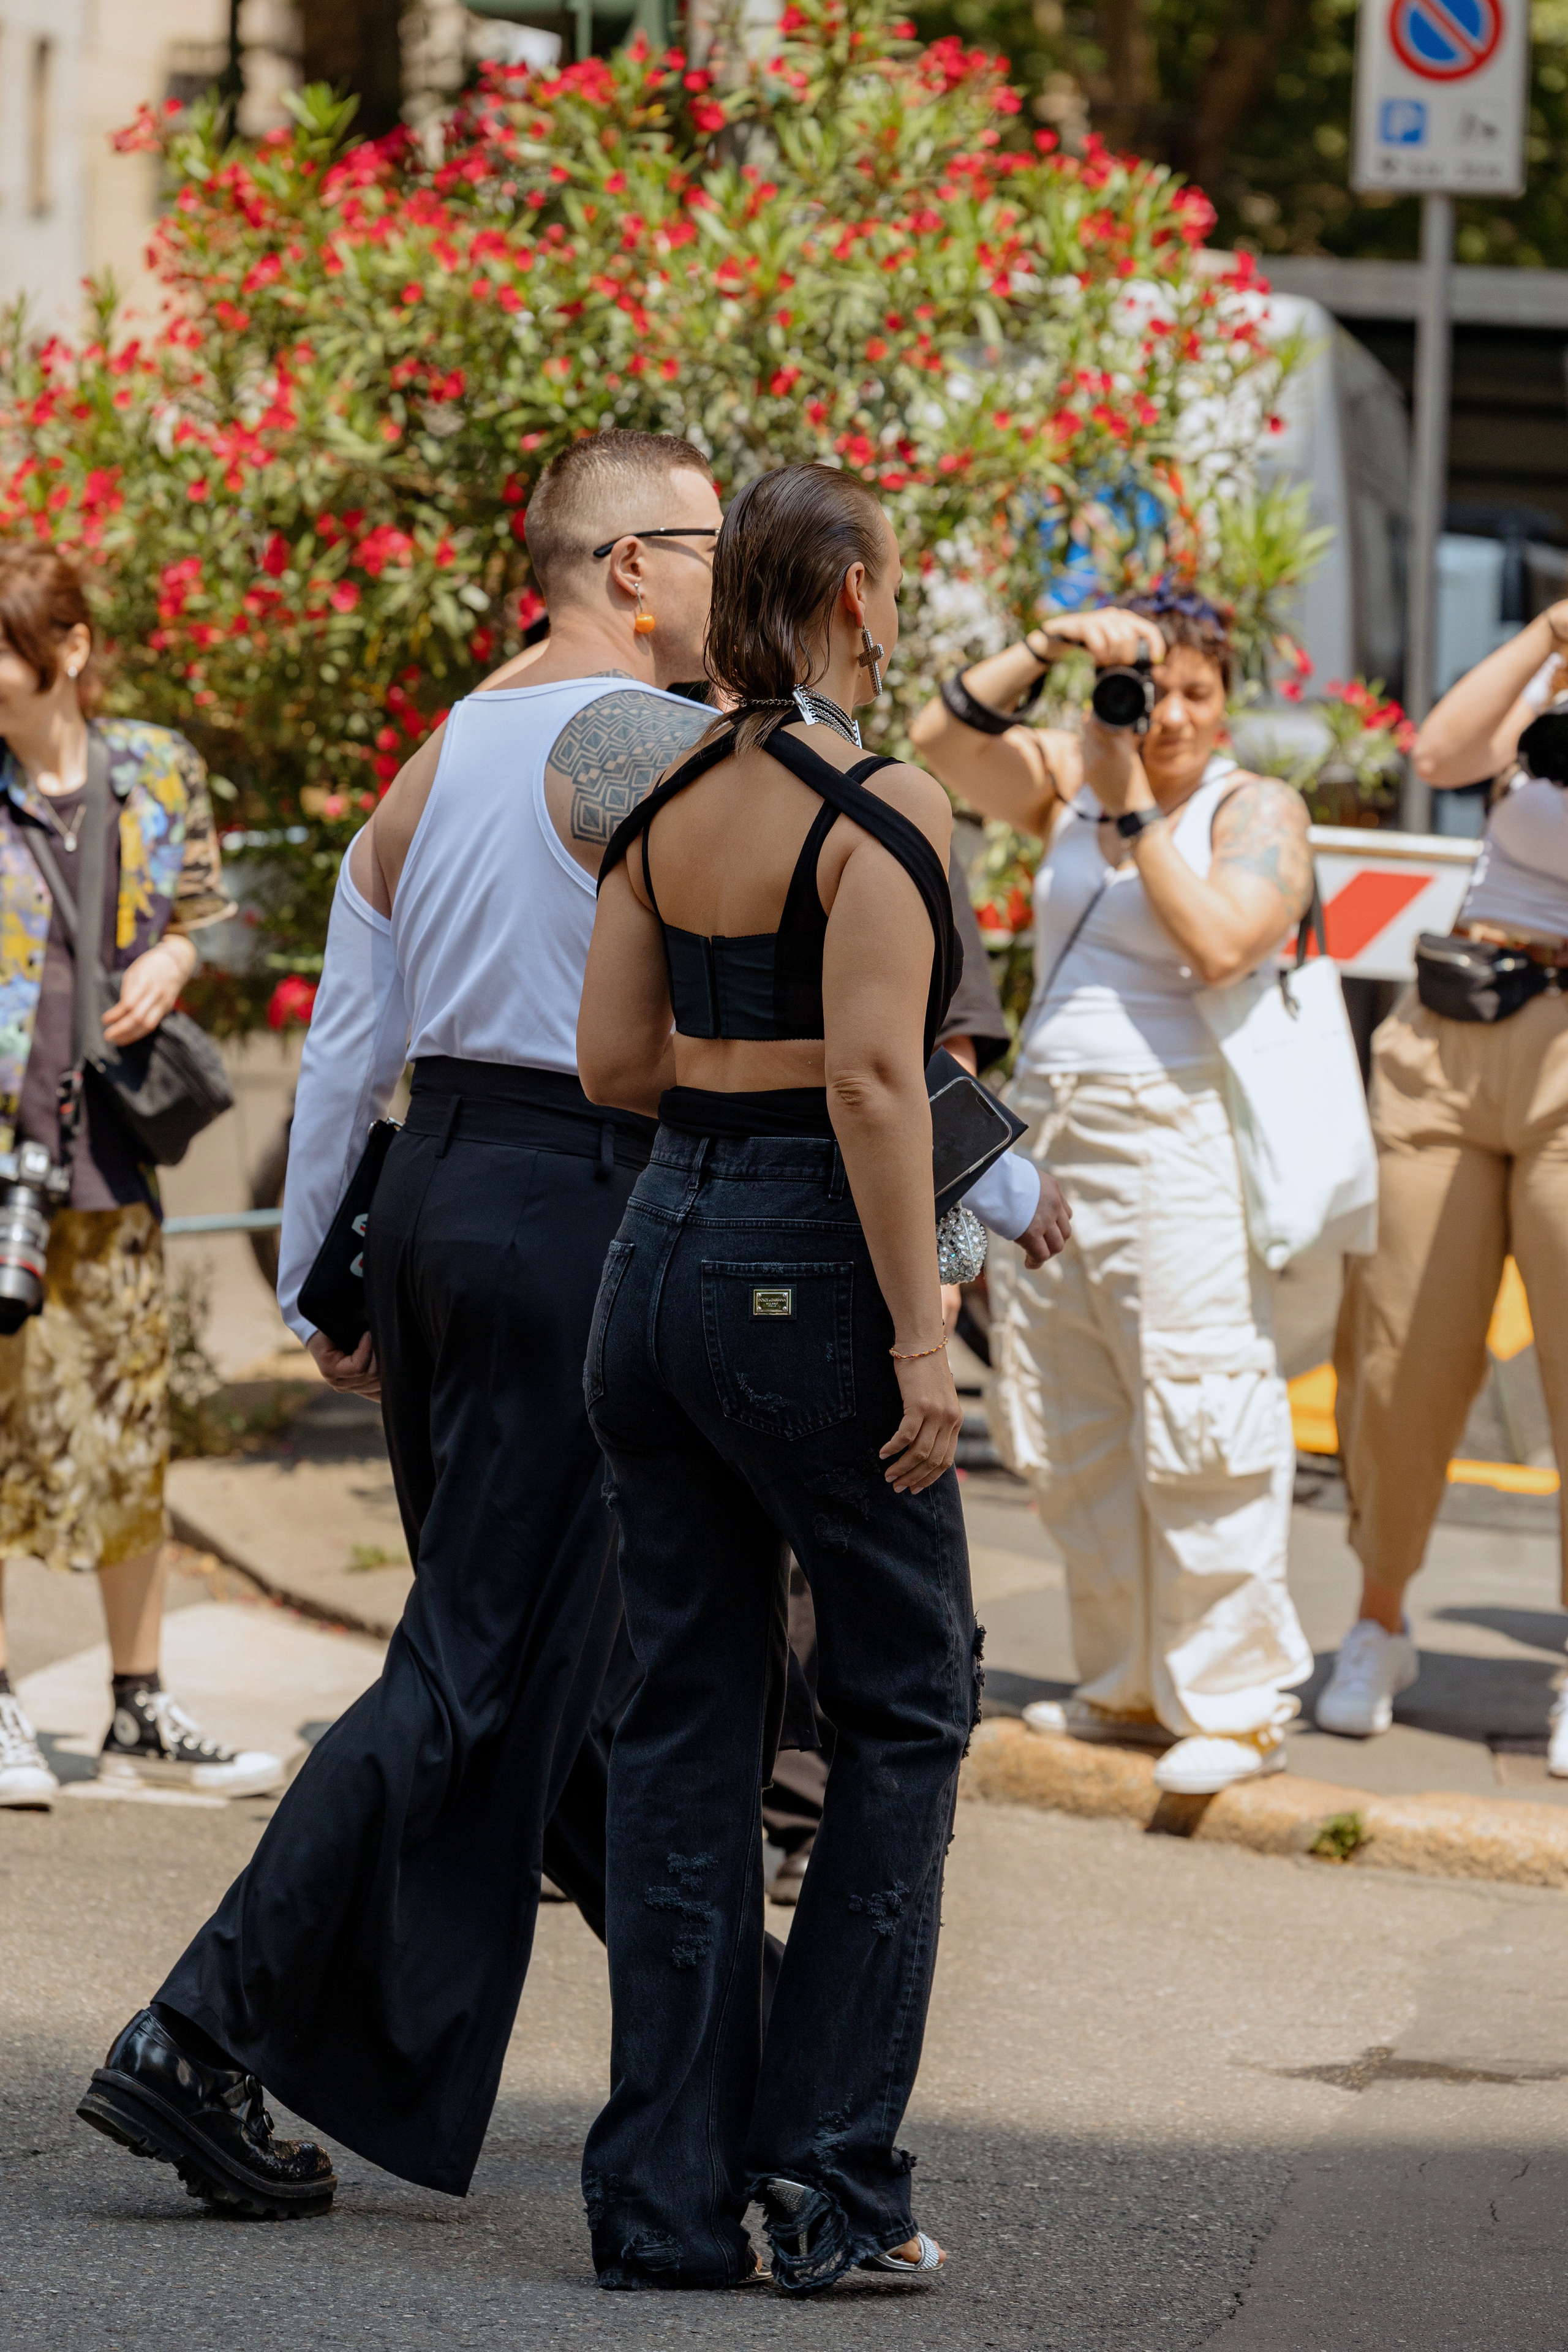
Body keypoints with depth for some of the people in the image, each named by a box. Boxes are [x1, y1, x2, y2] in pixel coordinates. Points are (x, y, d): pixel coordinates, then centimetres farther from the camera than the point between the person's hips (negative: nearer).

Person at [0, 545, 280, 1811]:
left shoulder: (157, 772, 4)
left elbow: (193, 916, 16)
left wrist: (166, 968, -5)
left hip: (107, 1136, 3)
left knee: (128, 1421, 8)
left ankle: (140, 1708, 17)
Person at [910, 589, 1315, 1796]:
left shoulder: (1256, 811, -1)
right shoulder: (1070, 774, 14)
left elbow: (1221, 943, -17)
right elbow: (943, 744, 0)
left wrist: (1132, 807, -13)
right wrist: (1048, 648, -10)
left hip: (1180, 1141, -6)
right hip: (1052, 1137, 6)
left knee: (1197, 1429, -10)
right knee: (1073, 1442, 8)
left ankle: (1235, 1703, -6)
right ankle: (1130, 1684, 18)